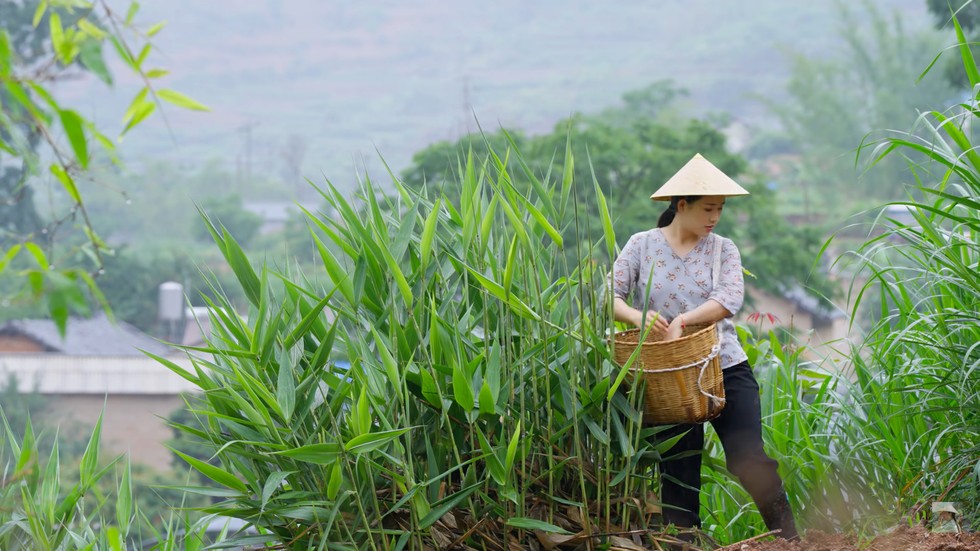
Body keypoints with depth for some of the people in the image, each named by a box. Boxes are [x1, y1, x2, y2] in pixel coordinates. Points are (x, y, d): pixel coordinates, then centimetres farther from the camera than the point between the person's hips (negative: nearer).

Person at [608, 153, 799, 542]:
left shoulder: (722, 249, 4)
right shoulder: (642, 246, 3)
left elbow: (729, 300, -12)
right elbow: (611, 296, -4)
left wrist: (681, 321, -25)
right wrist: (638, 316, -25)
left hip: (726, 369, 0)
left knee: (749, 460, -8)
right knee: (678, 473, 4)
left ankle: (790, 538, 2)